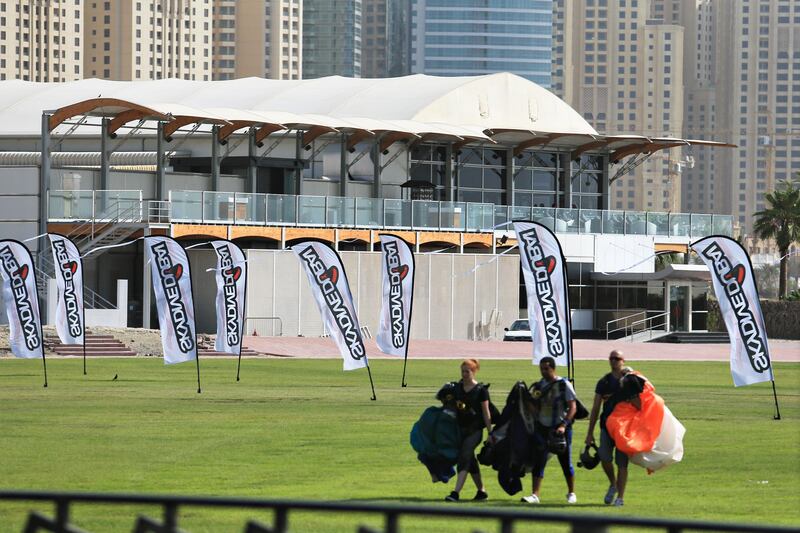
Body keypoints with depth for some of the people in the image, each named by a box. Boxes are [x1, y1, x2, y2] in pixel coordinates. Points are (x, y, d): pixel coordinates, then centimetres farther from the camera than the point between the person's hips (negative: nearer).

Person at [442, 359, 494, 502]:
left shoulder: (481, 389, -5)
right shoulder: (457, 388, 8)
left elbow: (486, 412, -4)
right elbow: (453, 407, 18)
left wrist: (490, 432, -5)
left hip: (475, 429, -6)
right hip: (461, 428, 6)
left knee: (464, 458, -17)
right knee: (470, 461, 13)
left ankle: (456, 493, -24)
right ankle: (481, 491, 26)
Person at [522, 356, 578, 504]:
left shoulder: (564, 385, -6)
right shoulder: (538, 386, 8)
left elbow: (573, 407, -10)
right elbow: (534, 408, 16)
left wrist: (564, 425, -21)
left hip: (560, 429, -4)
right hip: (542, 428, 4)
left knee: (566, 463, 7)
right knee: (538, 462, -6)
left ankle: (571, 493, 23)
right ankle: (535, 495, -8)